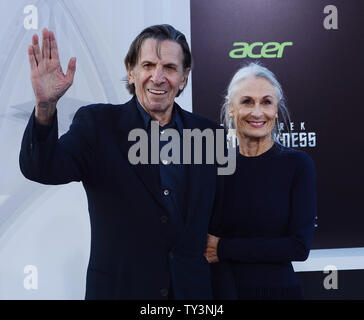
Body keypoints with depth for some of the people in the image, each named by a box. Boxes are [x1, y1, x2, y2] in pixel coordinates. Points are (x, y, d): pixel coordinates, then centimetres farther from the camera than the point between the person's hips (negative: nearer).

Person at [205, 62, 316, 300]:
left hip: (278, 288, -1)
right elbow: (210, 247, -7)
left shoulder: (298, 164, -8)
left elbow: (300, 246, -14)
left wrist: (224, 248, -13)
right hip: (223, 289, 1)